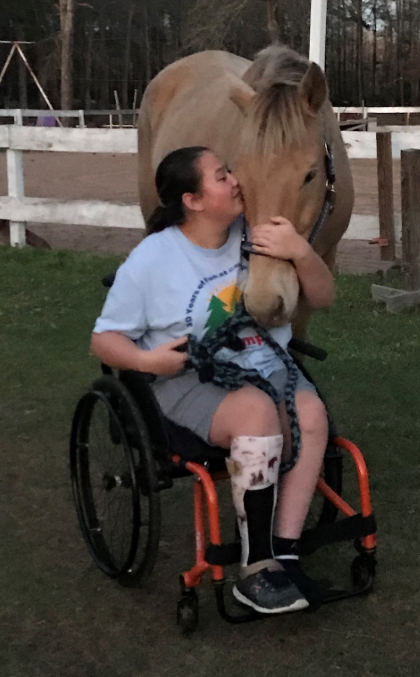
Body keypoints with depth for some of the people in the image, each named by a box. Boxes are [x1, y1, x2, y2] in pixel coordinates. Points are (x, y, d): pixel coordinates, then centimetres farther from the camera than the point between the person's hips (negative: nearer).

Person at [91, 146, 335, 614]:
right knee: (257, 412, -36)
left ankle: (283, 556, -28)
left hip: (269, 368, 4)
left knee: (311, 414, -30)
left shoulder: (258, 234, 4)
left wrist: (301, 252, -16)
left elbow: (323, 298, 5)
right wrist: (147, 359, -20)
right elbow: (105, 338, 2)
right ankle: (257, 568, -27)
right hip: (193, 382, -4)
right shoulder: (152, 258, -4)